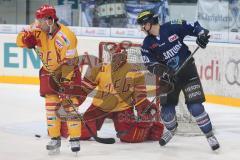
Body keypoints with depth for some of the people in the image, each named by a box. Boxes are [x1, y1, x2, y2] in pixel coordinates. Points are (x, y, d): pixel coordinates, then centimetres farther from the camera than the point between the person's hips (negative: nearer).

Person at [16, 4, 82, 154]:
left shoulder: (67, 37, -29)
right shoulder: (39, 30, -11)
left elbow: (69, 64, -26)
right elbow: (21, 40, -5)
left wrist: (65, 84, -26)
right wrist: (29, 35, -26)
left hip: (68, 71, -5)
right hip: (49, 71, 5)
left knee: (70, 103, -8)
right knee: (51, 105, -1)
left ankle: (75, 139, -1)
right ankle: (55, 138, 5)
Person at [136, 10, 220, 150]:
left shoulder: (173, 27, -13)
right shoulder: (147, 44, -2)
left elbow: (193, 26, -3)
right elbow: (150, 64, -6)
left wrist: (201, 35, -20)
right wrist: (161, 70, -24)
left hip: (188, 71, -4)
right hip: (169, 76, 4)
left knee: (195, 106, -14)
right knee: (167, 108, 1)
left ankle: (210, 135, 0)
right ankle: (172, 129, 34)